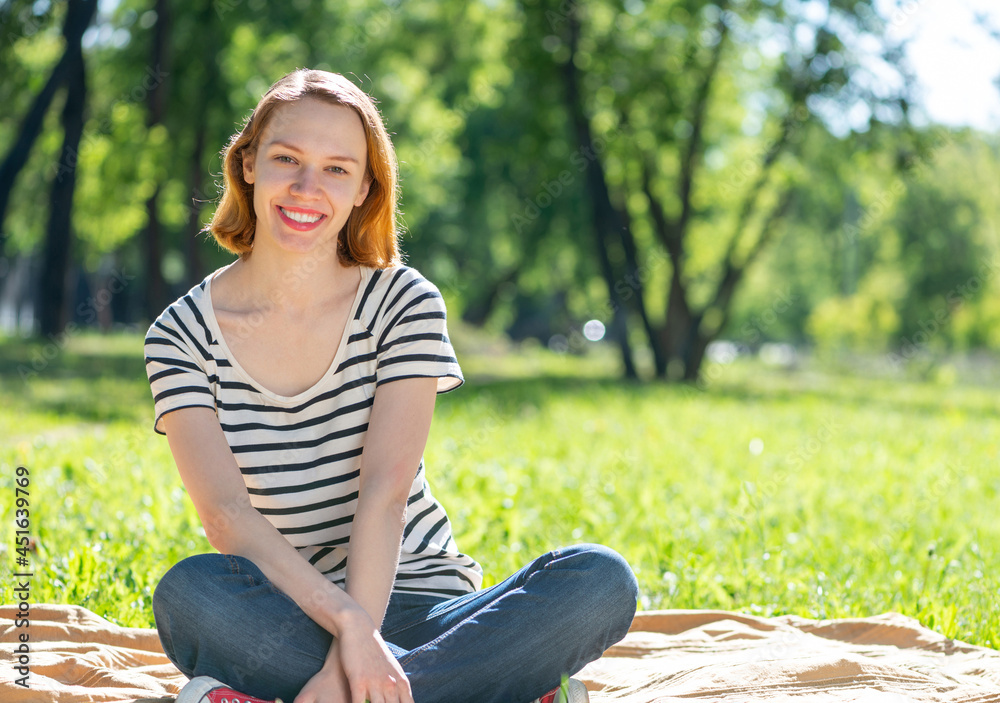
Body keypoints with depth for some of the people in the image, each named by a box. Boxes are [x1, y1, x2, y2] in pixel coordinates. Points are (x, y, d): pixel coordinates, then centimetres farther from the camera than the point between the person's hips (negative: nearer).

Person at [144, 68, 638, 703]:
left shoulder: (405, 304, -1)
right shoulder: (182, 336, -1)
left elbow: (385, 491, -13)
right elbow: (226, 511, -15)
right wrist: (348, 624, -30)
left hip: (415, 605, 2)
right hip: (283, 621, -1)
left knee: (601, 580, -25)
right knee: (190, 593, -35)